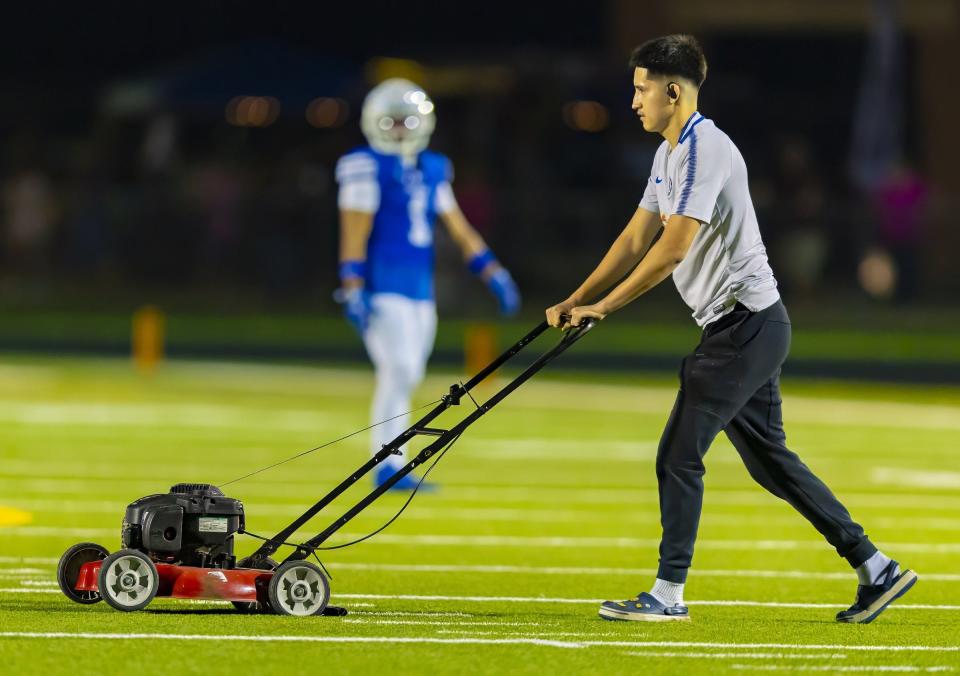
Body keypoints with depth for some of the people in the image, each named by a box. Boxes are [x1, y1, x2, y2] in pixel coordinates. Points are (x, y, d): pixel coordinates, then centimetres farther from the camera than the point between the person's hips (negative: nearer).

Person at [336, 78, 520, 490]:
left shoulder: (431, 170, 14)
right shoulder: (367, 168, -7)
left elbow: (458, 227, 16)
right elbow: (354, 234, -11)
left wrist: (493, 274, 11)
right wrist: (353, 292, -17)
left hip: (419, 290, 7)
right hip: (383, 290, -7)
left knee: (406, 376, 8)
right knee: (399, 370, -16)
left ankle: (389, 468, 15)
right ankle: (390, 468, -12)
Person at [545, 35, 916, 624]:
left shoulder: (706, 150, -18)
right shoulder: (671, 153, 15)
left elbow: (673, 248, -24)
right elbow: (637, 240, 18)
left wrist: (603, 307, -20)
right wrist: (577, 300, 10)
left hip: (746, 325, -10)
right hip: (749, 326, 10)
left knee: (679, 456, -8)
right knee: (769, 459, 13)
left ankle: (668, 596, -3)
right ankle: (877, 570, 15)